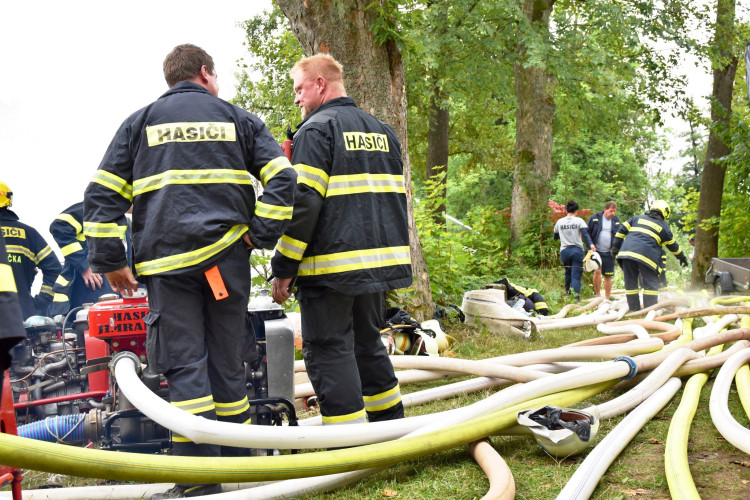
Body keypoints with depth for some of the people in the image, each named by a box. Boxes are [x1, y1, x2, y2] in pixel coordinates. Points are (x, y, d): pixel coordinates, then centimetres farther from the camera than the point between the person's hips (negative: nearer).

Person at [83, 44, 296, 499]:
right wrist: (260, 235, 4)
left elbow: (103, 193, 7)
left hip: (166, 260, -1)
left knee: (184, 364, -3)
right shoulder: (238, 118, 14)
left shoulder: (141, 121, 14)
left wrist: (109, 260, 8)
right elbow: (282, 177, 2)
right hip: (227, 256, 1)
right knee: (227, 362, 8)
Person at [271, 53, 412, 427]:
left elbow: (303, 203, -16)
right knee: (368, 344, 20)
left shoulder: (316, 130, -8)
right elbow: (395, 198, 21)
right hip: (378, 262, 8)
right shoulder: (383, 131, 17)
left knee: (329, 353, -3)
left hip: (331, 267, -8)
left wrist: (284, 268, -12)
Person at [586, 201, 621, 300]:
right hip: (596, 251, -3)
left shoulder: (616, 221, 9)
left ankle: (607, 299, 14)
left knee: (608, 276, 5)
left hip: (609, 253, 3)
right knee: (597, 271, -17)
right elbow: (587, 233, 1)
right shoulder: (595, 218, -1)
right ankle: (598, 296, -2)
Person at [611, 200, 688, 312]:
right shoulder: (664, 227, 13)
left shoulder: (637, 218, 21)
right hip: (646, 256, -3)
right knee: (651, 284, 3)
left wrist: (615, 246, 19)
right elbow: (672, 245, 21)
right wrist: (682, 258, 34)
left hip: (627, 252, 3)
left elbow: (622, 229, 16)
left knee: (630, 283, 10)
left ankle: (634, 309, 13)